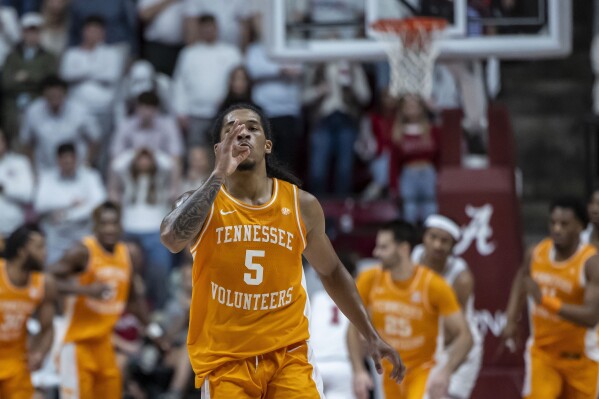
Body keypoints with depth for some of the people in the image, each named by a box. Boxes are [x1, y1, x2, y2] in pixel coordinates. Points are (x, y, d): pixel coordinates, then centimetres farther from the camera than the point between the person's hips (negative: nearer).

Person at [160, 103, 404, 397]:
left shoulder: (301, 205, 3)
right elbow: (172, 239, -28)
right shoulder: (203, 201, -5)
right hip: (224, 360, -1)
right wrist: (219, 175, -31)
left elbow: (331, 272, 18)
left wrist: (371, 336, 16)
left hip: (289, 353, 1)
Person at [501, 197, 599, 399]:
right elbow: (521, 279, 18)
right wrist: (511, 320, 10)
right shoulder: (535, 253, -7)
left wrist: (546, 301, -41)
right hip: (542, 351, 3)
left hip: (580, 357, -3)